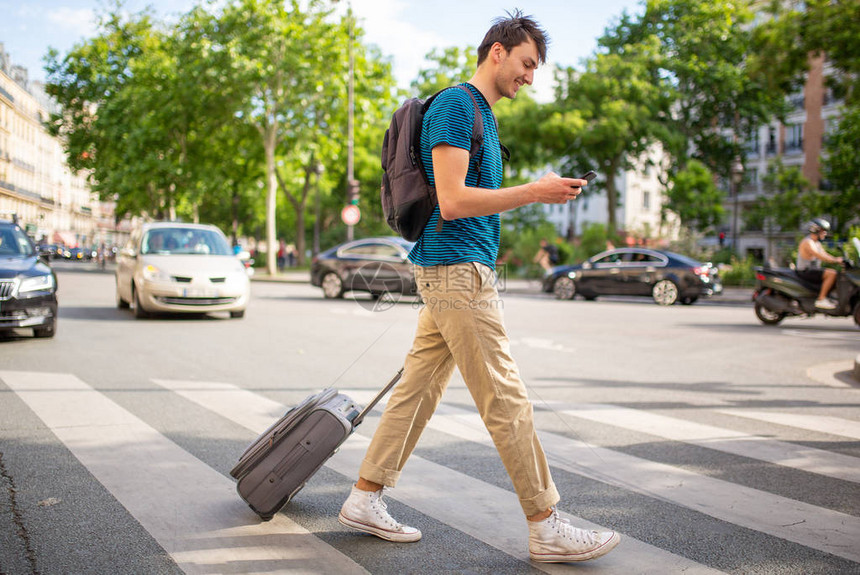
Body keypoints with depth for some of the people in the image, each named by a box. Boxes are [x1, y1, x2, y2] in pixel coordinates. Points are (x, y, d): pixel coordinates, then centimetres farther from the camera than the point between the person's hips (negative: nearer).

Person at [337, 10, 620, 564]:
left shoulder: (481, 113, 21)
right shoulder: (456, 104, -11)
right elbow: (451, 201, -19)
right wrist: (534, 192, -18)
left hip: (453, 271, 10)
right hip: (458, 271, -10)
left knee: (419, 389, 11)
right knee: (508, 401, -6)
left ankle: (365, 498, 19)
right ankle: (547, 527, 1)